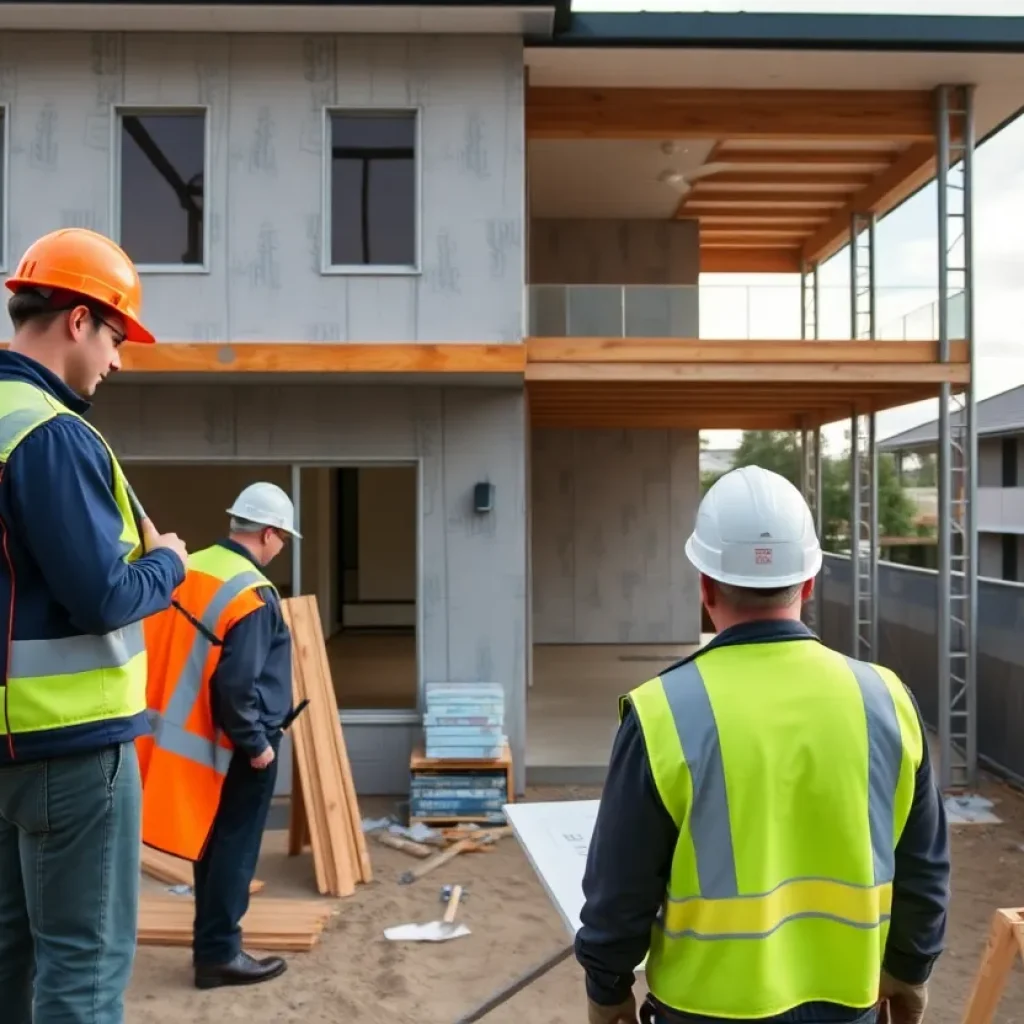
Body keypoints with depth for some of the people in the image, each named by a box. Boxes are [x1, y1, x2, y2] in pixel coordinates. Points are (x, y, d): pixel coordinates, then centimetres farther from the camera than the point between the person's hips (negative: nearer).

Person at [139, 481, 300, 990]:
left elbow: (168, 657, 11)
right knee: (234, 848, 5)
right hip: (236, 744, -8)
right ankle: (219, 954, 13)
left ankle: (211, 942, 30)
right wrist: (255, 743, -13)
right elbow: (236, 685, -25)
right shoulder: (254, 594, -22)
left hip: (185, 734, 8)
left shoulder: (188, 571, 3)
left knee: (213, 843, 19)